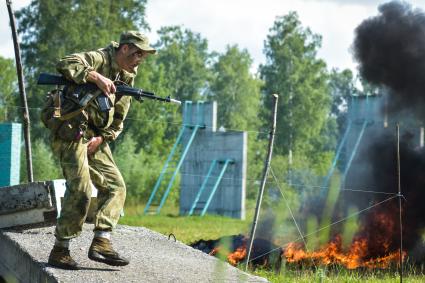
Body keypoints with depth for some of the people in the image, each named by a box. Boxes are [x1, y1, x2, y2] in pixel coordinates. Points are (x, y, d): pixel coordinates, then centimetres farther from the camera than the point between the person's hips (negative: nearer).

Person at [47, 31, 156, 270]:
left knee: (115, 186, 1)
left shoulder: (127, 77, 13)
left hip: (95, 137, 9)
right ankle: (60, 251, -8)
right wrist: (96, 77, -31)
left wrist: (102, 138, -1)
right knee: (81, 190, -16)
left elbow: (118, 120, 16)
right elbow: (65, 64, -26)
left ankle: (101, 243, -3)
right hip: (71, 131, -9)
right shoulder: (98, 59, -9)